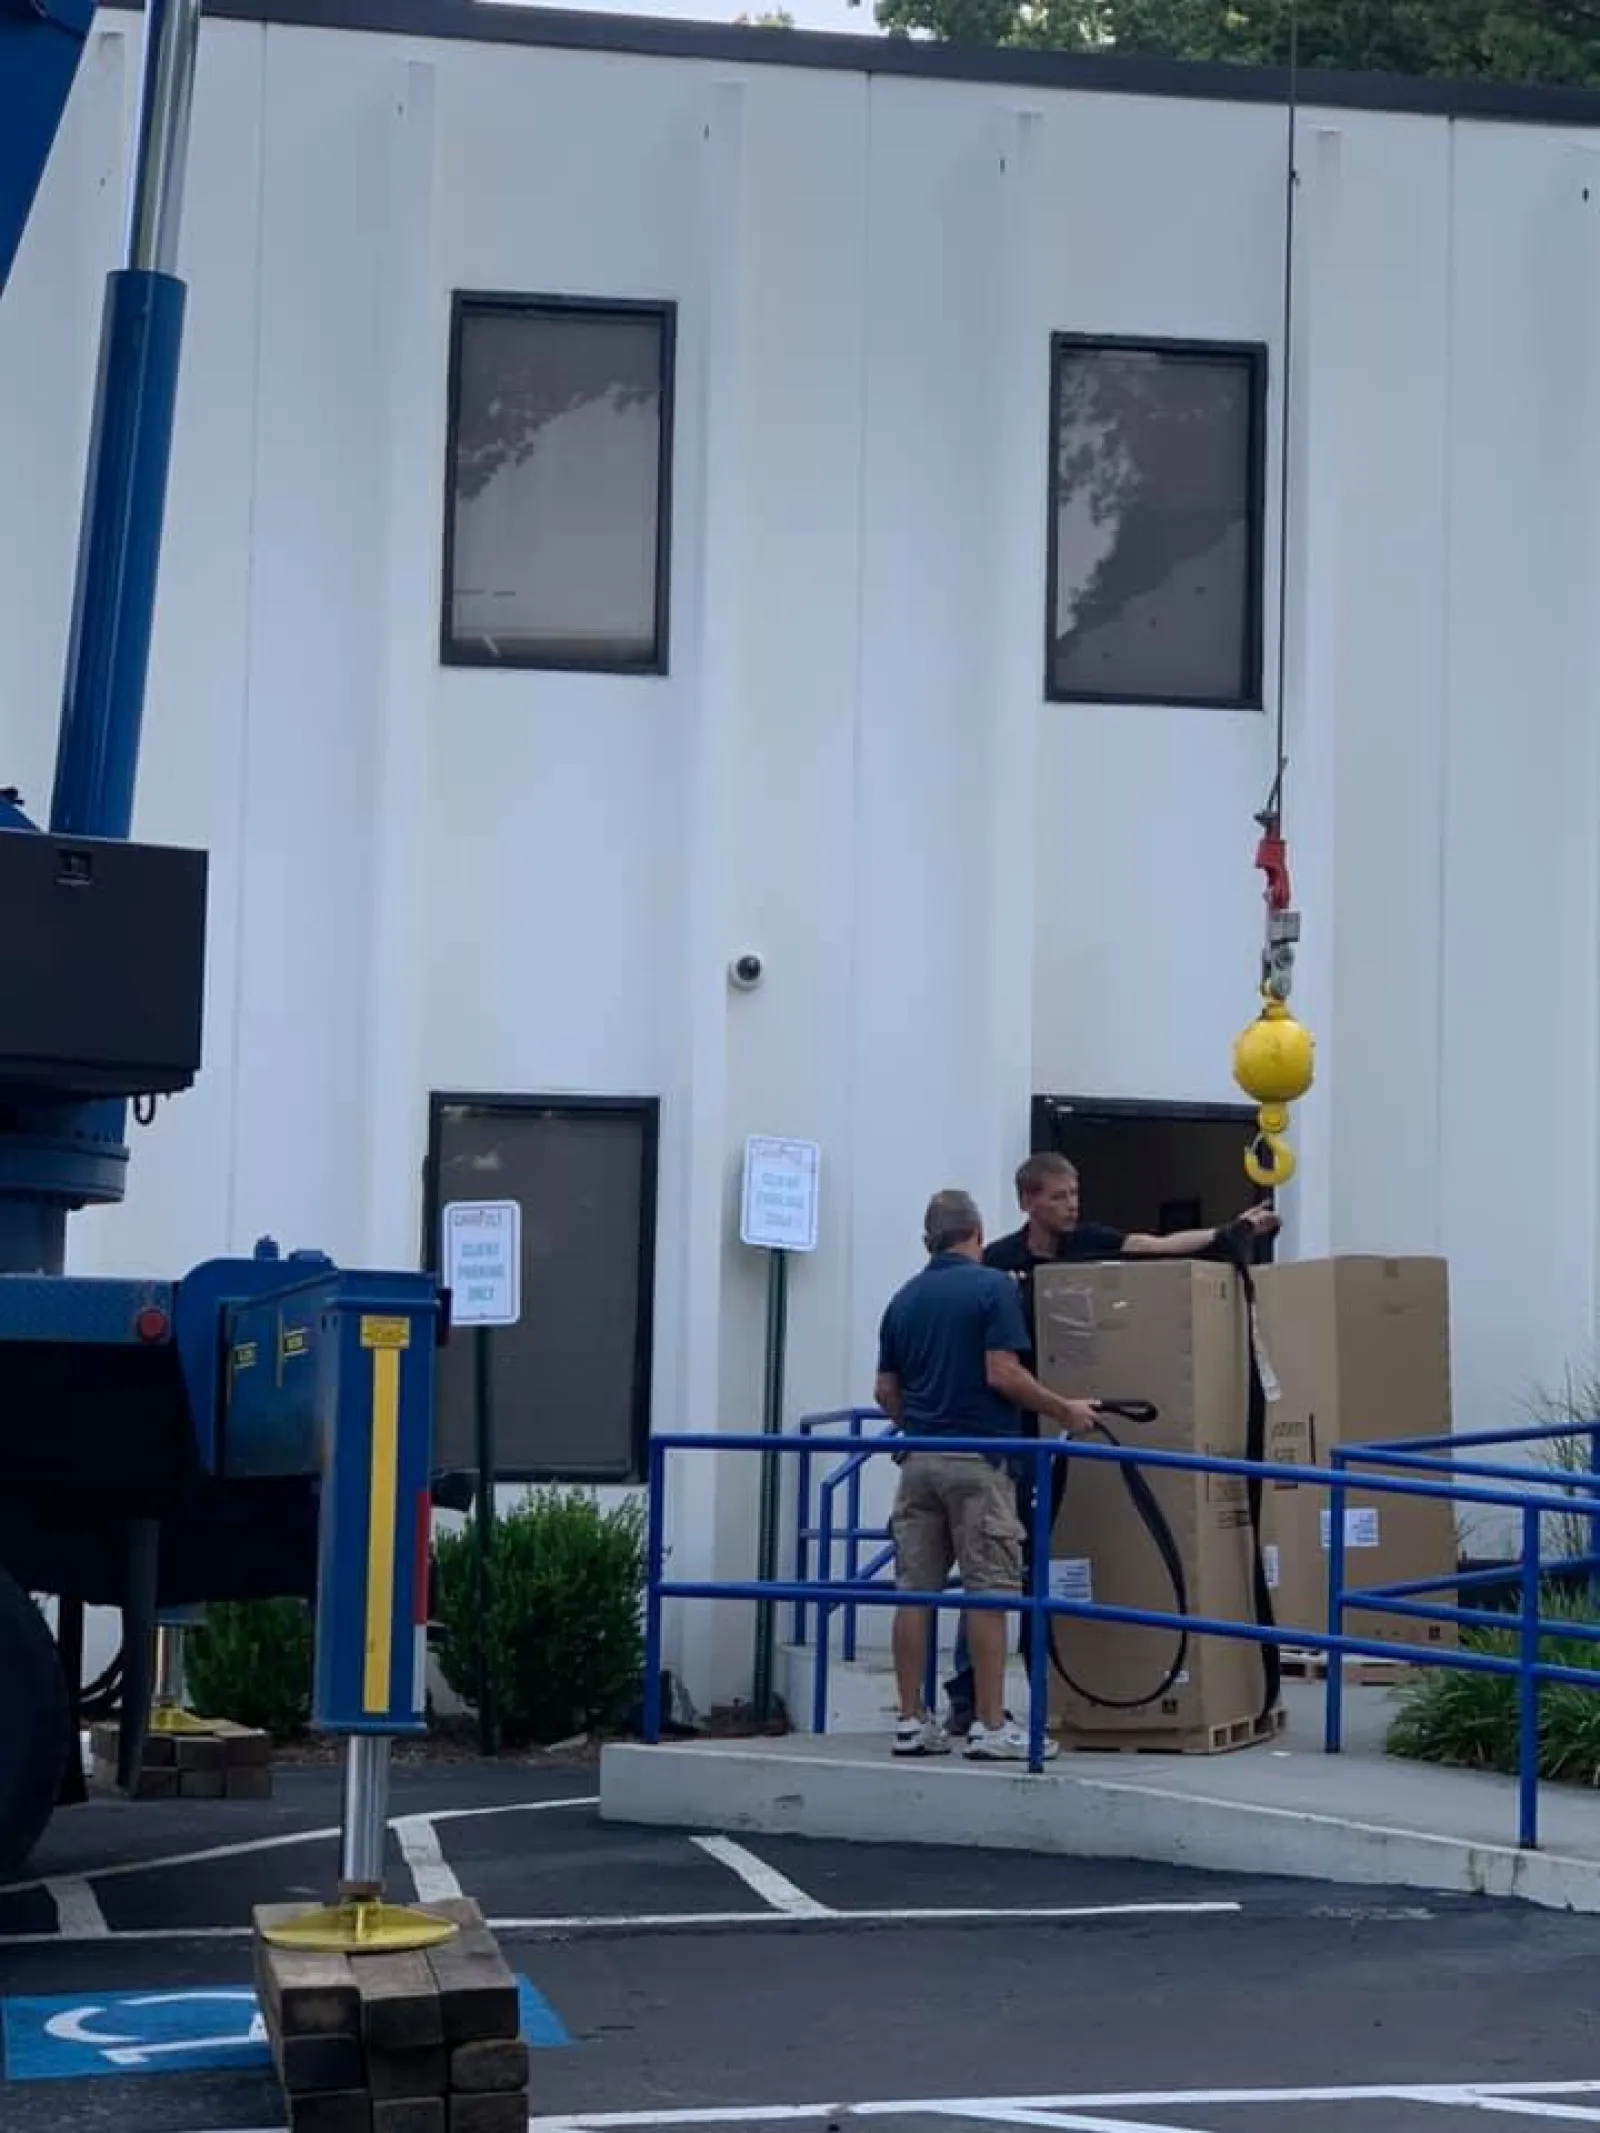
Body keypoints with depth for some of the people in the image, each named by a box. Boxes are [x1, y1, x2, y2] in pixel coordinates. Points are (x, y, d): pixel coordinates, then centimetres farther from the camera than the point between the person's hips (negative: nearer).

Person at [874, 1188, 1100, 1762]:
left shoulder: (904, 1299, 12)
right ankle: (990, 1726, -4)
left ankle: (912, 1721, 7)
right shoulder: (993, 1286, -6)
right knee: (989, 1592, -3)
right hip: (977, 1458, -6)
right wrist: (1065, 1411, -2)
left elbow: (885, 1392, 14)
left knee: (915, 1591, 6)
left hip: (919, 1458, 6)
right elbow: (1002, 1374, -14)